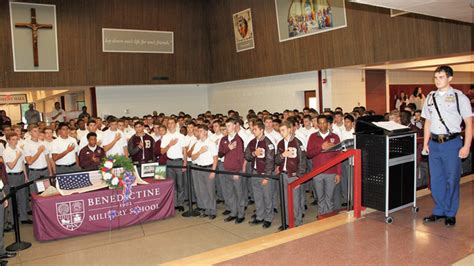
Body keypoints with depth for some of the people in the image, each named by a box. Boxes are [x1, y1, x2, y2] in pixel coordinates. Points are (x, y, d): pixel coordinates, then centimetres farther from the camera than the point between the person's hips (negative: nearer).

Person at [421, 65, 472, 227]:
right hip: (434, 143, 4)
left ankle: (450, 214, 20)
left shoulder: (459, 97, -4)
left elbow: (469, 123, -4)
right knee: (436, 180, 11)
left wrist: (466, 146, -10)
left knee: (451, 180, 4)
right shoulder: (430, 97, 9)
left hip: (452, 142, -4)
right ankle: (439, 211, 26)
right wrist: (425, 143, 8)